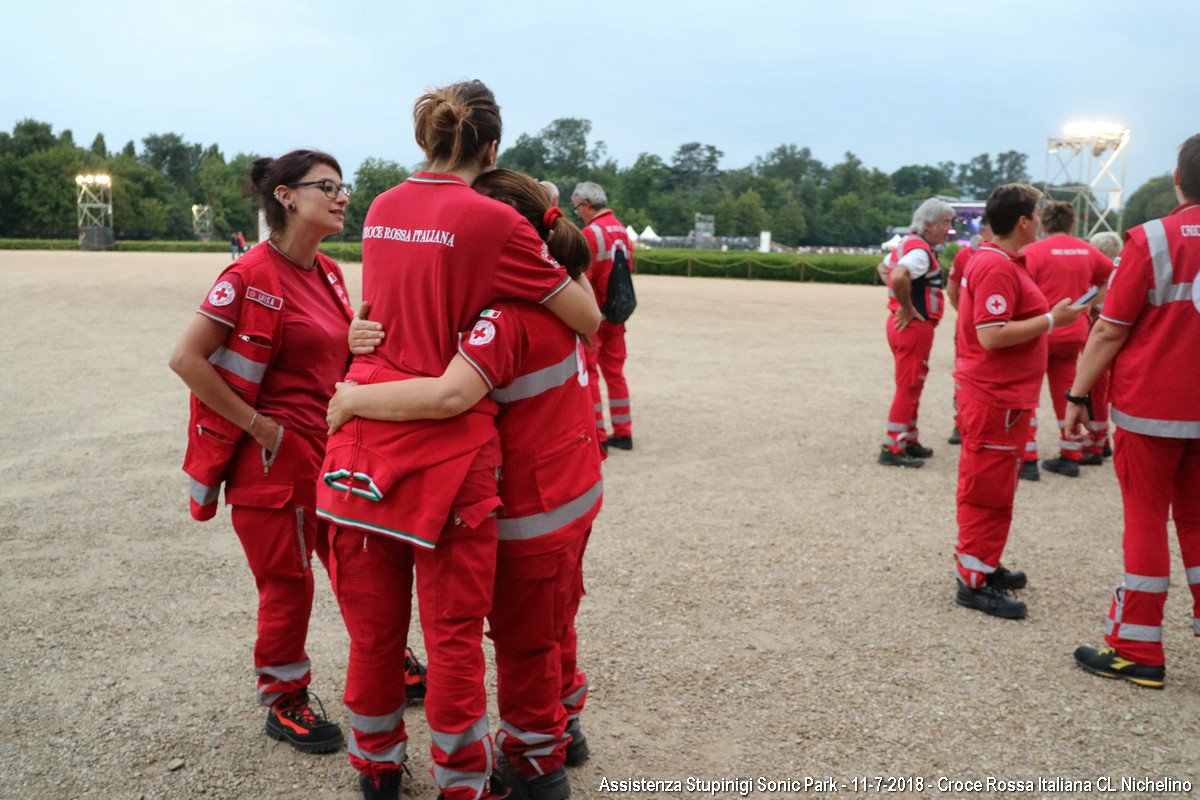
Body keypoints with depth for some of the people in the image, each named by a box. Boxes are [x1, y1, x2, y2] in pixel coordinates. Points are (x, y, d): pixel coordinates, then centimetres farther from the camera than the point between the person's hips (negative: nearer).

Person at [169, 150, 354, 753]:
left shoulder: (328, 274, 8)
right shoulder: (251, 275, -16)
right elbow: (186, 358, -16)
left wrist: (363, 337, 1)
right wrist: (254, 422, -15)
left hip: (330, 448, 7)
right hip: (275, 454, -7)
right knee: (288, 584, 6)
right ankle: (283, 702, 26)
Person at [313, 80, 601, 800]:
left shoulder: (382, 209, 9)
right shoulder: (493, 220, -10)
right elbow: (589, 319, -6)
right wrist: (561, 253, 10)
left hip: (365, 438, 6)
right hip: (446, 447, -6)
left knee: (373, 625, 19)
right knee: (454, 632, 10)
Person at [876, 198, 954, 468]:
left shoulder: (905, 244, 13)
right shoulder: (921, 251, -18)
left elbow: (886, 267, 29)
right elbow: (899, 277, -36)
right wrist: (907, 308, -23)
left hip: (901, 323, 10)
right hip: (915, 326, -10)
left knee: (911, 386, 19)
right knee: (908, 387, -4)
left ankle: (910, 441, 29)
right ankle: (891, 449, -1)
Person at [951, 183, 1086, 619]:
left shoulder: (995, 261, 15)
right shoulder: (997, 267, -19)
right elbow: (992, 336, -26)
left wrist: (1049, 316, 16)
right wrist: (1051, 320, -19)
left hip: (1000, 393, 11)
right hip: (996, 398, -11)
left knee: (992, 488, 19)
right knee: (989, 490, -4)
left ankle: (983, 566, 30)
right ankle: (975, 582, 5)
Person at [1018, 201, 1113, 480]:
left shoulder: (1033, 251, -11)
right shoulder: (1087, 251, 4)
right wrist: (1089, 305, 13)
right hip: (1073, 334, 5)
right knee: (1066, 394, 16)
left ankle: (1027, 459, 1)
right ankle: (1070, 457, 23)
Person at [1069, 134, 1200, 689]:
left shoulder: (1152, 239, -12)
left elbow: (1110, 331, -12)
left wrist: (1078, 396, -6)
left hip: (1151, 408, -4)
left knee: (1146, 520, 3)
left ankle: (1137, 651, 9)